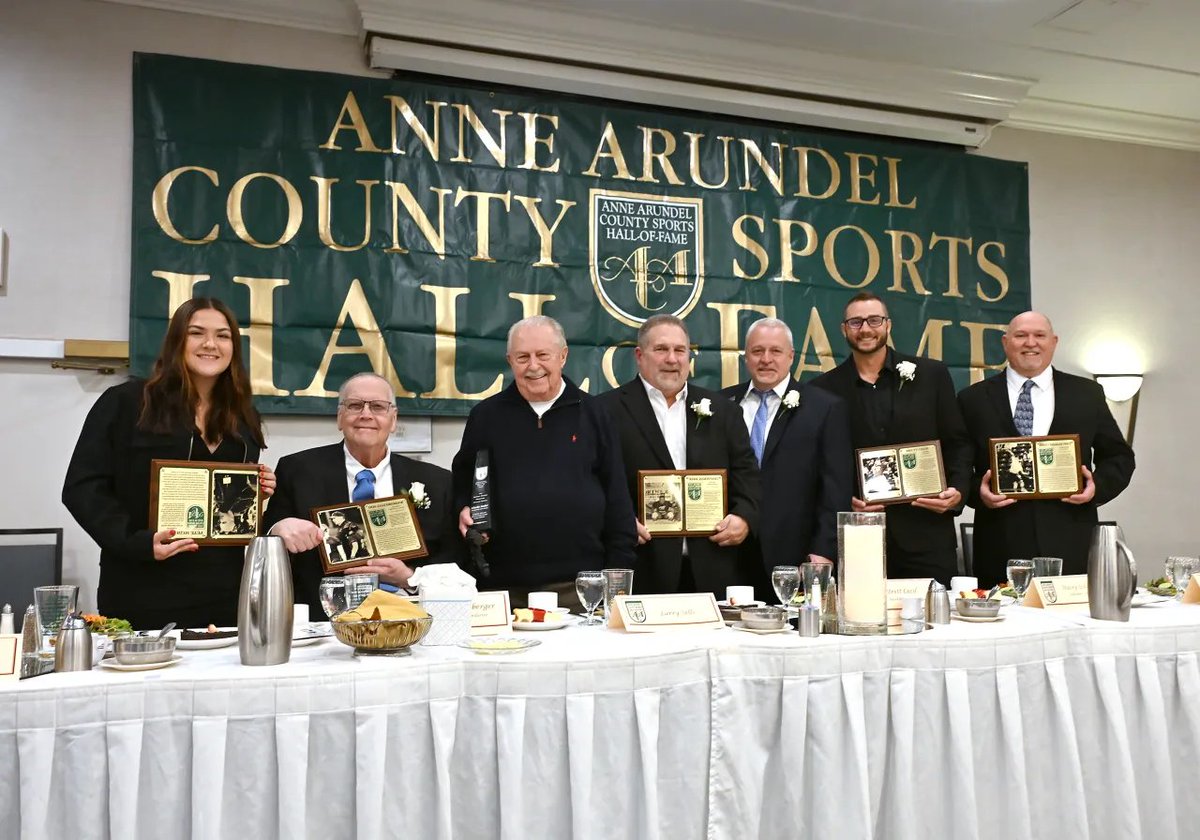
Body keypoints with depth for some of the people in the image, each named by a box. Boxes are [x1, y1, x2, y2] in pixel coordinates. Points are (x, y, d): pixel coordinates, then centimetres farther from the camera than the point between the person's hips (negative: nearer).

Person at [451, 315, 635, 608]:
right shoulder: (486, 416, 7)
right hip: (504, 584, 1)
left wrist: (619, 573, 2)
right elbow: (462, 482, 16)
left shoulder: (590, 414, 6)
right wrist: (464, 511, -6)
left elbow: (617, 498, 6)